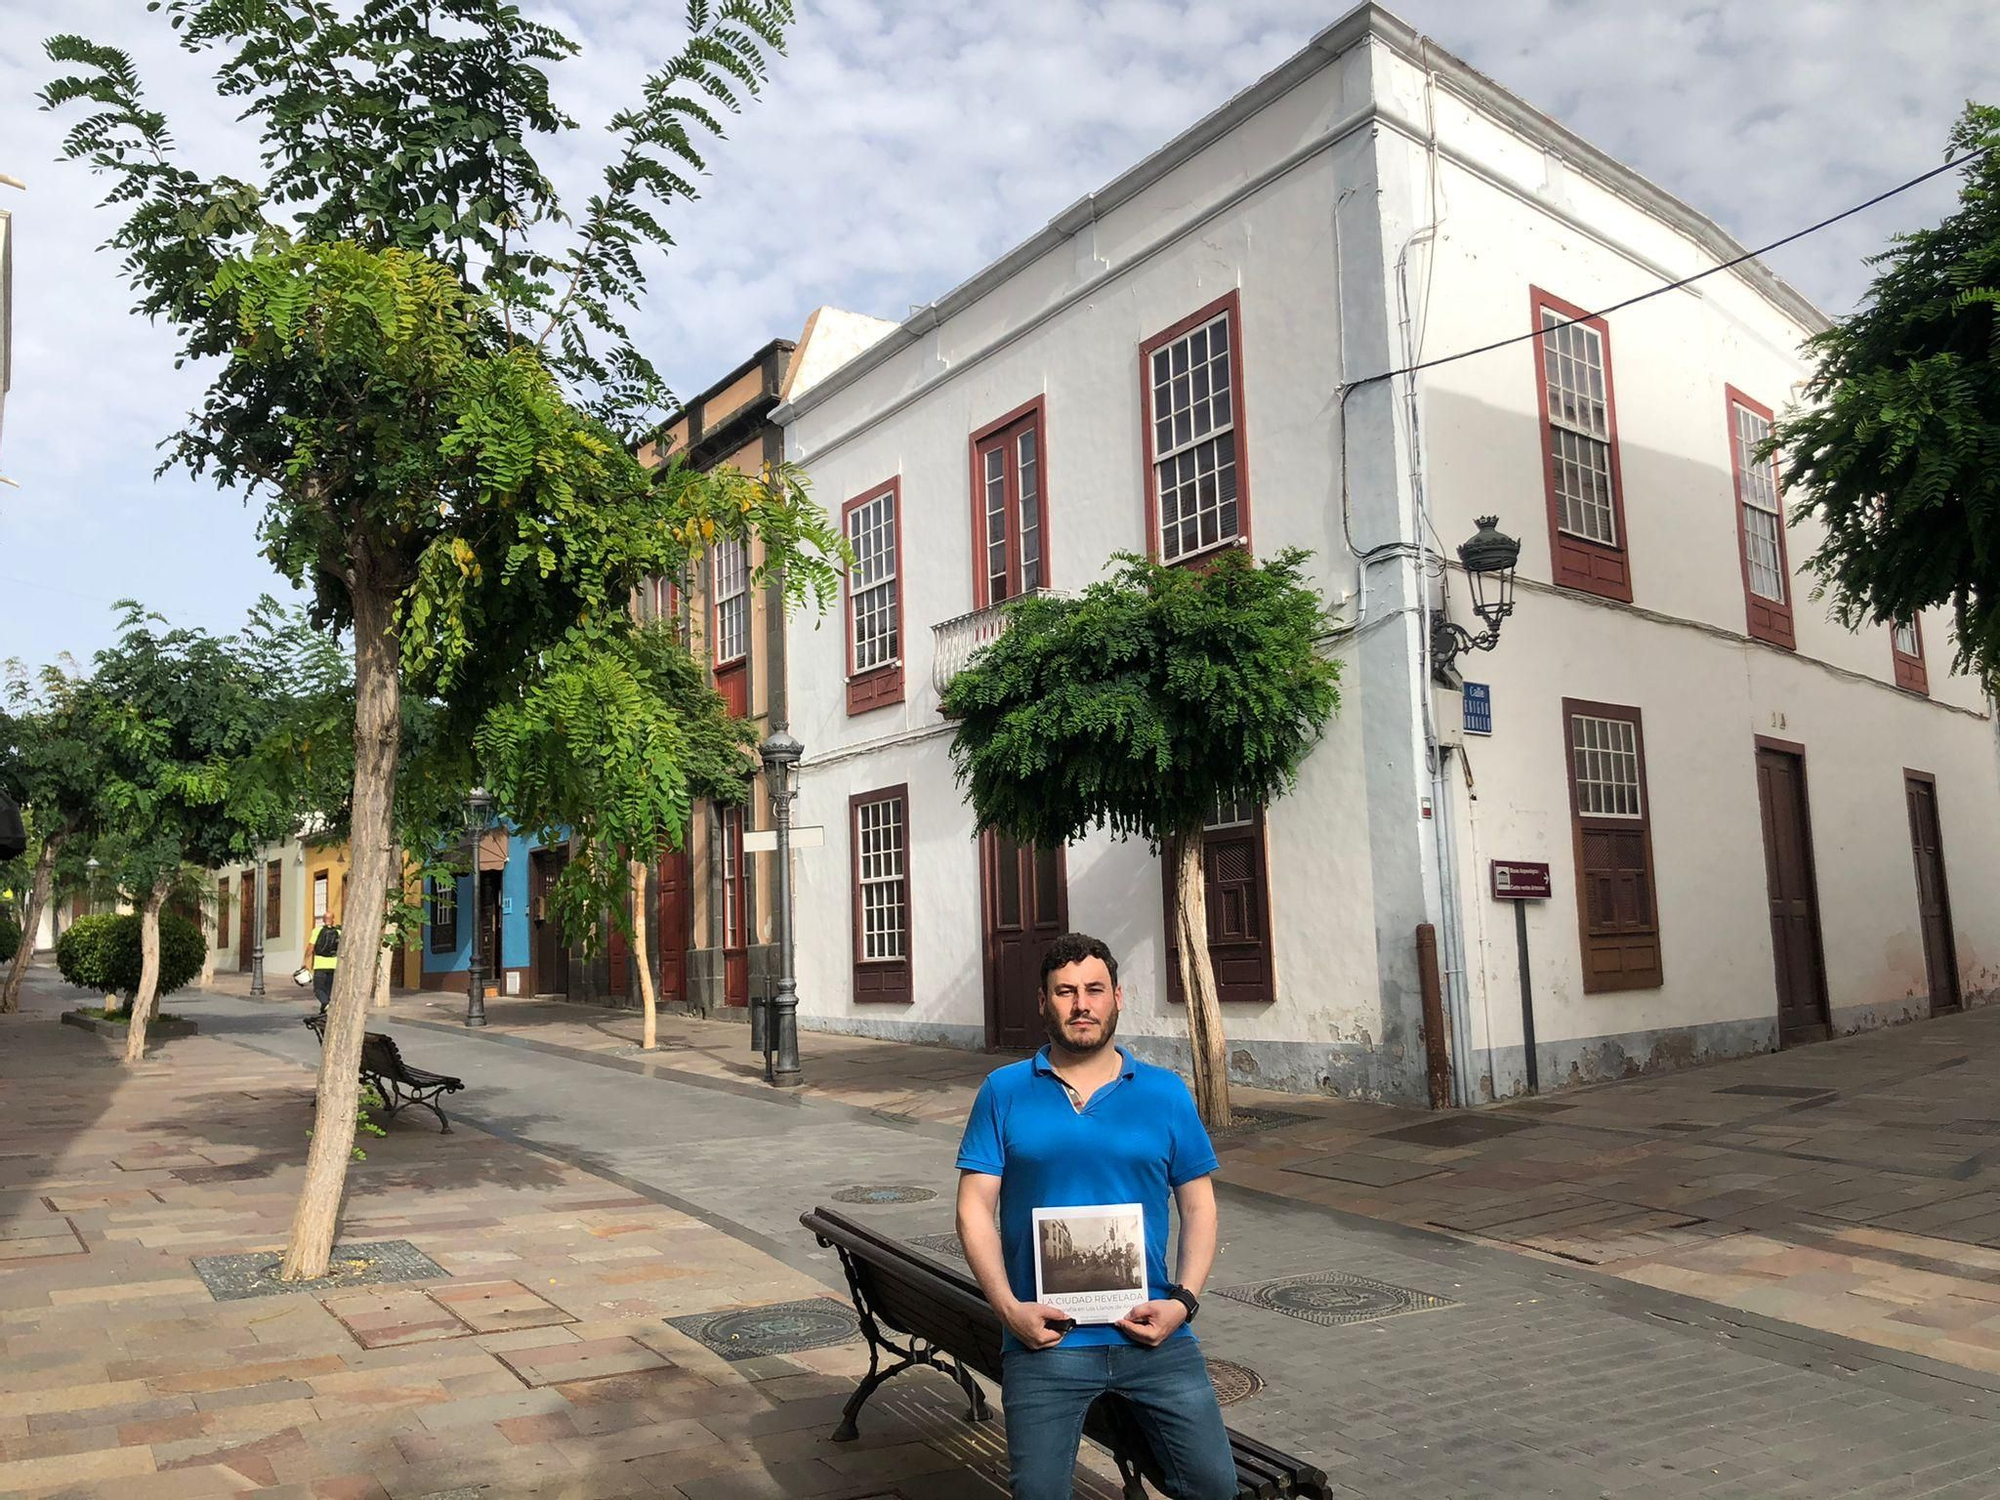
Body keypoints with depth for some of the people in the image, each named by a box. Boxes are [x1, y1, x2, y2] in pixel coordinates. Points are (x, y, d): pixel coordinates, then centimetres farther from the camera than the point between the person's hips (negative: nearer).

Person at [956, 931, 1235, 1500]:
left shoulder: (1166, 1093, 5)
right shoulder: (1005, 1092, 2)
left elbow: (1198, 1205, 8)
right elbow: (975, 1207, 1)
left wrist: (1183, 1300, -6)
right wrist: (1010, 1308, -10)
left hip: (1153, 1336, 1)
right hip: (1045, 1340, -1)